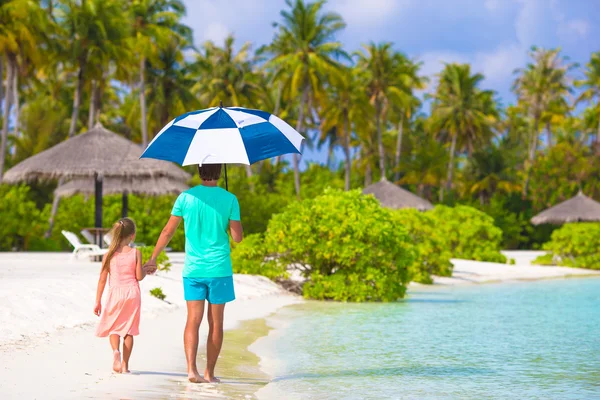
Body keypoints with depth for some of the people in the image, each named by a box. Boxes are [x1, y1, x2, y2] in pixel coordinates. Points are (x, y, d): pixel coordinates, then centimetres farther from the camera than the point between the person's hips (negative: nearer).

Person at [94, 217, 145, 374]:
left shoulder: (109, 255, -1)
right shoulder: (136, 253, -4)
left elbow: (102, 280, 0)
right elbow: (139, 276, -6)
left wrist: (98, 301, 6)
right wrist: (146, 270, 17)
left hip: (115, 294, 0)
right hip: (132, 293, 0)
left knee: (113, 327, 13)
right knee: (128, 329, 8)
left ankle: (116, 351, -16)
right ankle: (125, 364, 5)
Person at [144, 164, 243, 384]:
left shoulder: (186, 197, 0)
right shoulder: (230, 199, -4)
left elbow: (168, 231, 2)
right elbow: (237, 237, -4)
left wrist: (153, 259, 12)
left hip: (193, 269, 1)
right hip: (219, 269, -1)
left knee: (193, 320, 0)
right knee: (216, 323, 8)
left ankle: (191, 368, -16)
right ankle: (209, 372, 13)